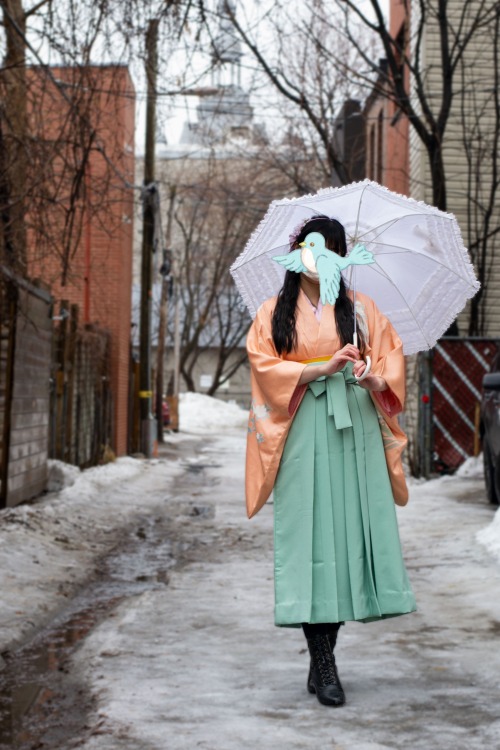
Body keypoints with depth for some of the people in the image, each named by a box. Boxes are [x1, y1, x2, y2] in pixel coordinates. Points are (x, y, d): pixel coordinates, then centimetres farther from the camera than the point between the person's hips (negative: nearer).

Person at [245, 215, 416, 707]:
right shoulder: (273, 314, 10)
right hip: (302, 435, -2)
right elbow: (266, 366, -3)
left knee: (351, 527, -3)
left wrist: (377, 378, -17)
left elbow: (392, 354, 6)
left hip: (356, 431, 2)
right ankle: (322, 664, -4)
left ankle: (322, 659, 8)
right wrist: (323, 368, -15)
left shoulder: (360, 309, 14)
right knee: (309, 532, -7)